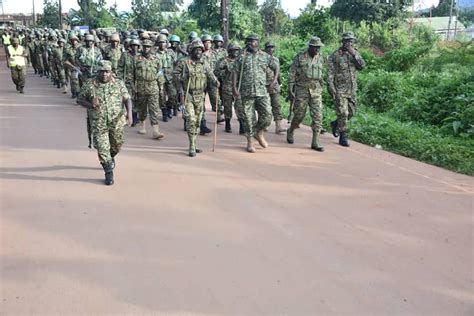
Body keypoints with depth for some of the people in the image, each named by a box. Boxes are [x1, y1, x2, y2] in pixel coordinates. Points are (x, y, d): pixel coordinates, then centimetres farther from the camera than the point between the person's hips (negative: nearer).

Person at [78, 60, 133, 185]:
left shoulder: (119, 83, -1)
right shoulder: (89, 85, -2)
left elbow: (127, 99, -3)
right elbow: (81, 99, 4)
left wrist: (129, 113, -19)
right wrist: (90, 105, -18)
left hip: (117, 122, 1)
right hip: (98, 123, -1)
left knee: (117, 145, 16)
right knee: (102, 147, -4)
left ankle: (111, 157, 49)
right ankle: (109, 173, 7)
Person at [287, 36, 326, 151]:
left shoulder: (321, 58, 9)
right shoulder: (299, 57, -4)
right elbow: (292, 74, -4)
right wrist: (290, 90, -9)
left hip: (316, 91, 3)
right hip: (301, 90, -3)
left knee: (317, 116, -7)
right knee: (299, 115, 4)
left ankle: (315, 142, -3)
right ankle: (290, 131, 34)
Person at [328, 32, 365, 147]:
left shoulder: (355, 53, 8)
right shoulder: (335, 55, -6)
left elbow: (362, 66, -4)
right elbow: (330, 73, -8)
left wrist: (354, 55, -15)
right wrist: (331, 88, -16)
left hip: (352, 89, 5)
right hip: (340, 89, -5)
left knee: (351, 112, 12)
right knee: (343, 113, -8)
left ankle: (335, 124, 35)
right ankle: (343, 137, 3)